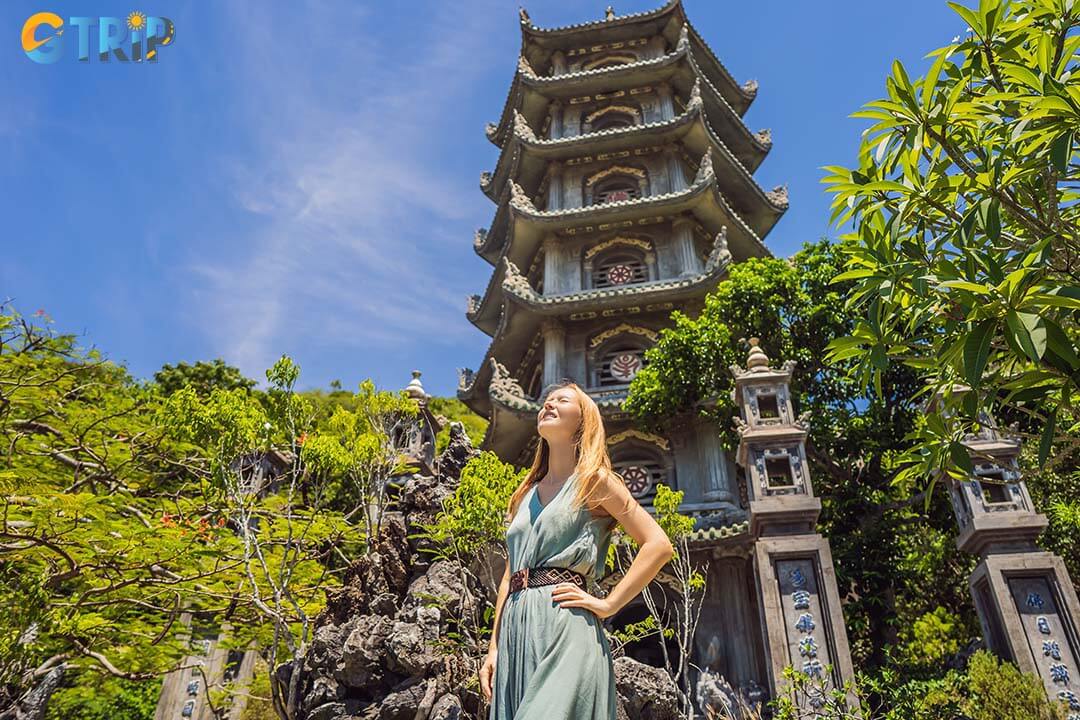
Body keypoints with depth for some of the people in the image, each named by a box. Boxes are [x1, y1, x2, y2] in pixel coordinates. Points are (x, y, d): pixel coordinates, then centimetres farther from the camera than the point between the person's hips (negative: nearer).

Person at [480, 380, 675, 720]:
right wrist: (494, 648, 13)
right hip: (516, 630, 6)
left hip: (565, 627, -6)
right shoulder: (525, 494, 20)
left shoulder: (594, 480, 3)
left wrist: (607, 604, -10)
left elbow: (658, 545, -5)